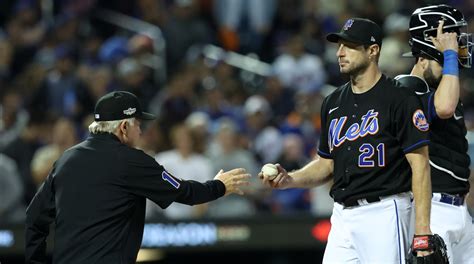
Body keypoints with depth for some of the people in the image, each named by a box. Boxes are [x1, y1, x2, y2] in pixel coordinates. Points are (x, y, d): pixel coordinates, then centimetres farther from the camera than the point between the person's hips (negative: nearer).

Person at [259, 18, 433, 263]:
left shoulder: (399, 99, -8)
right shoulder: (334, 102, 14)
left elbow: (420, 165, -11)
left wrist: (422, 229, -18)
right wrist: (290, 180, 3)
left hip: (383, 213, -7)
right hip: (343, 216, 7)